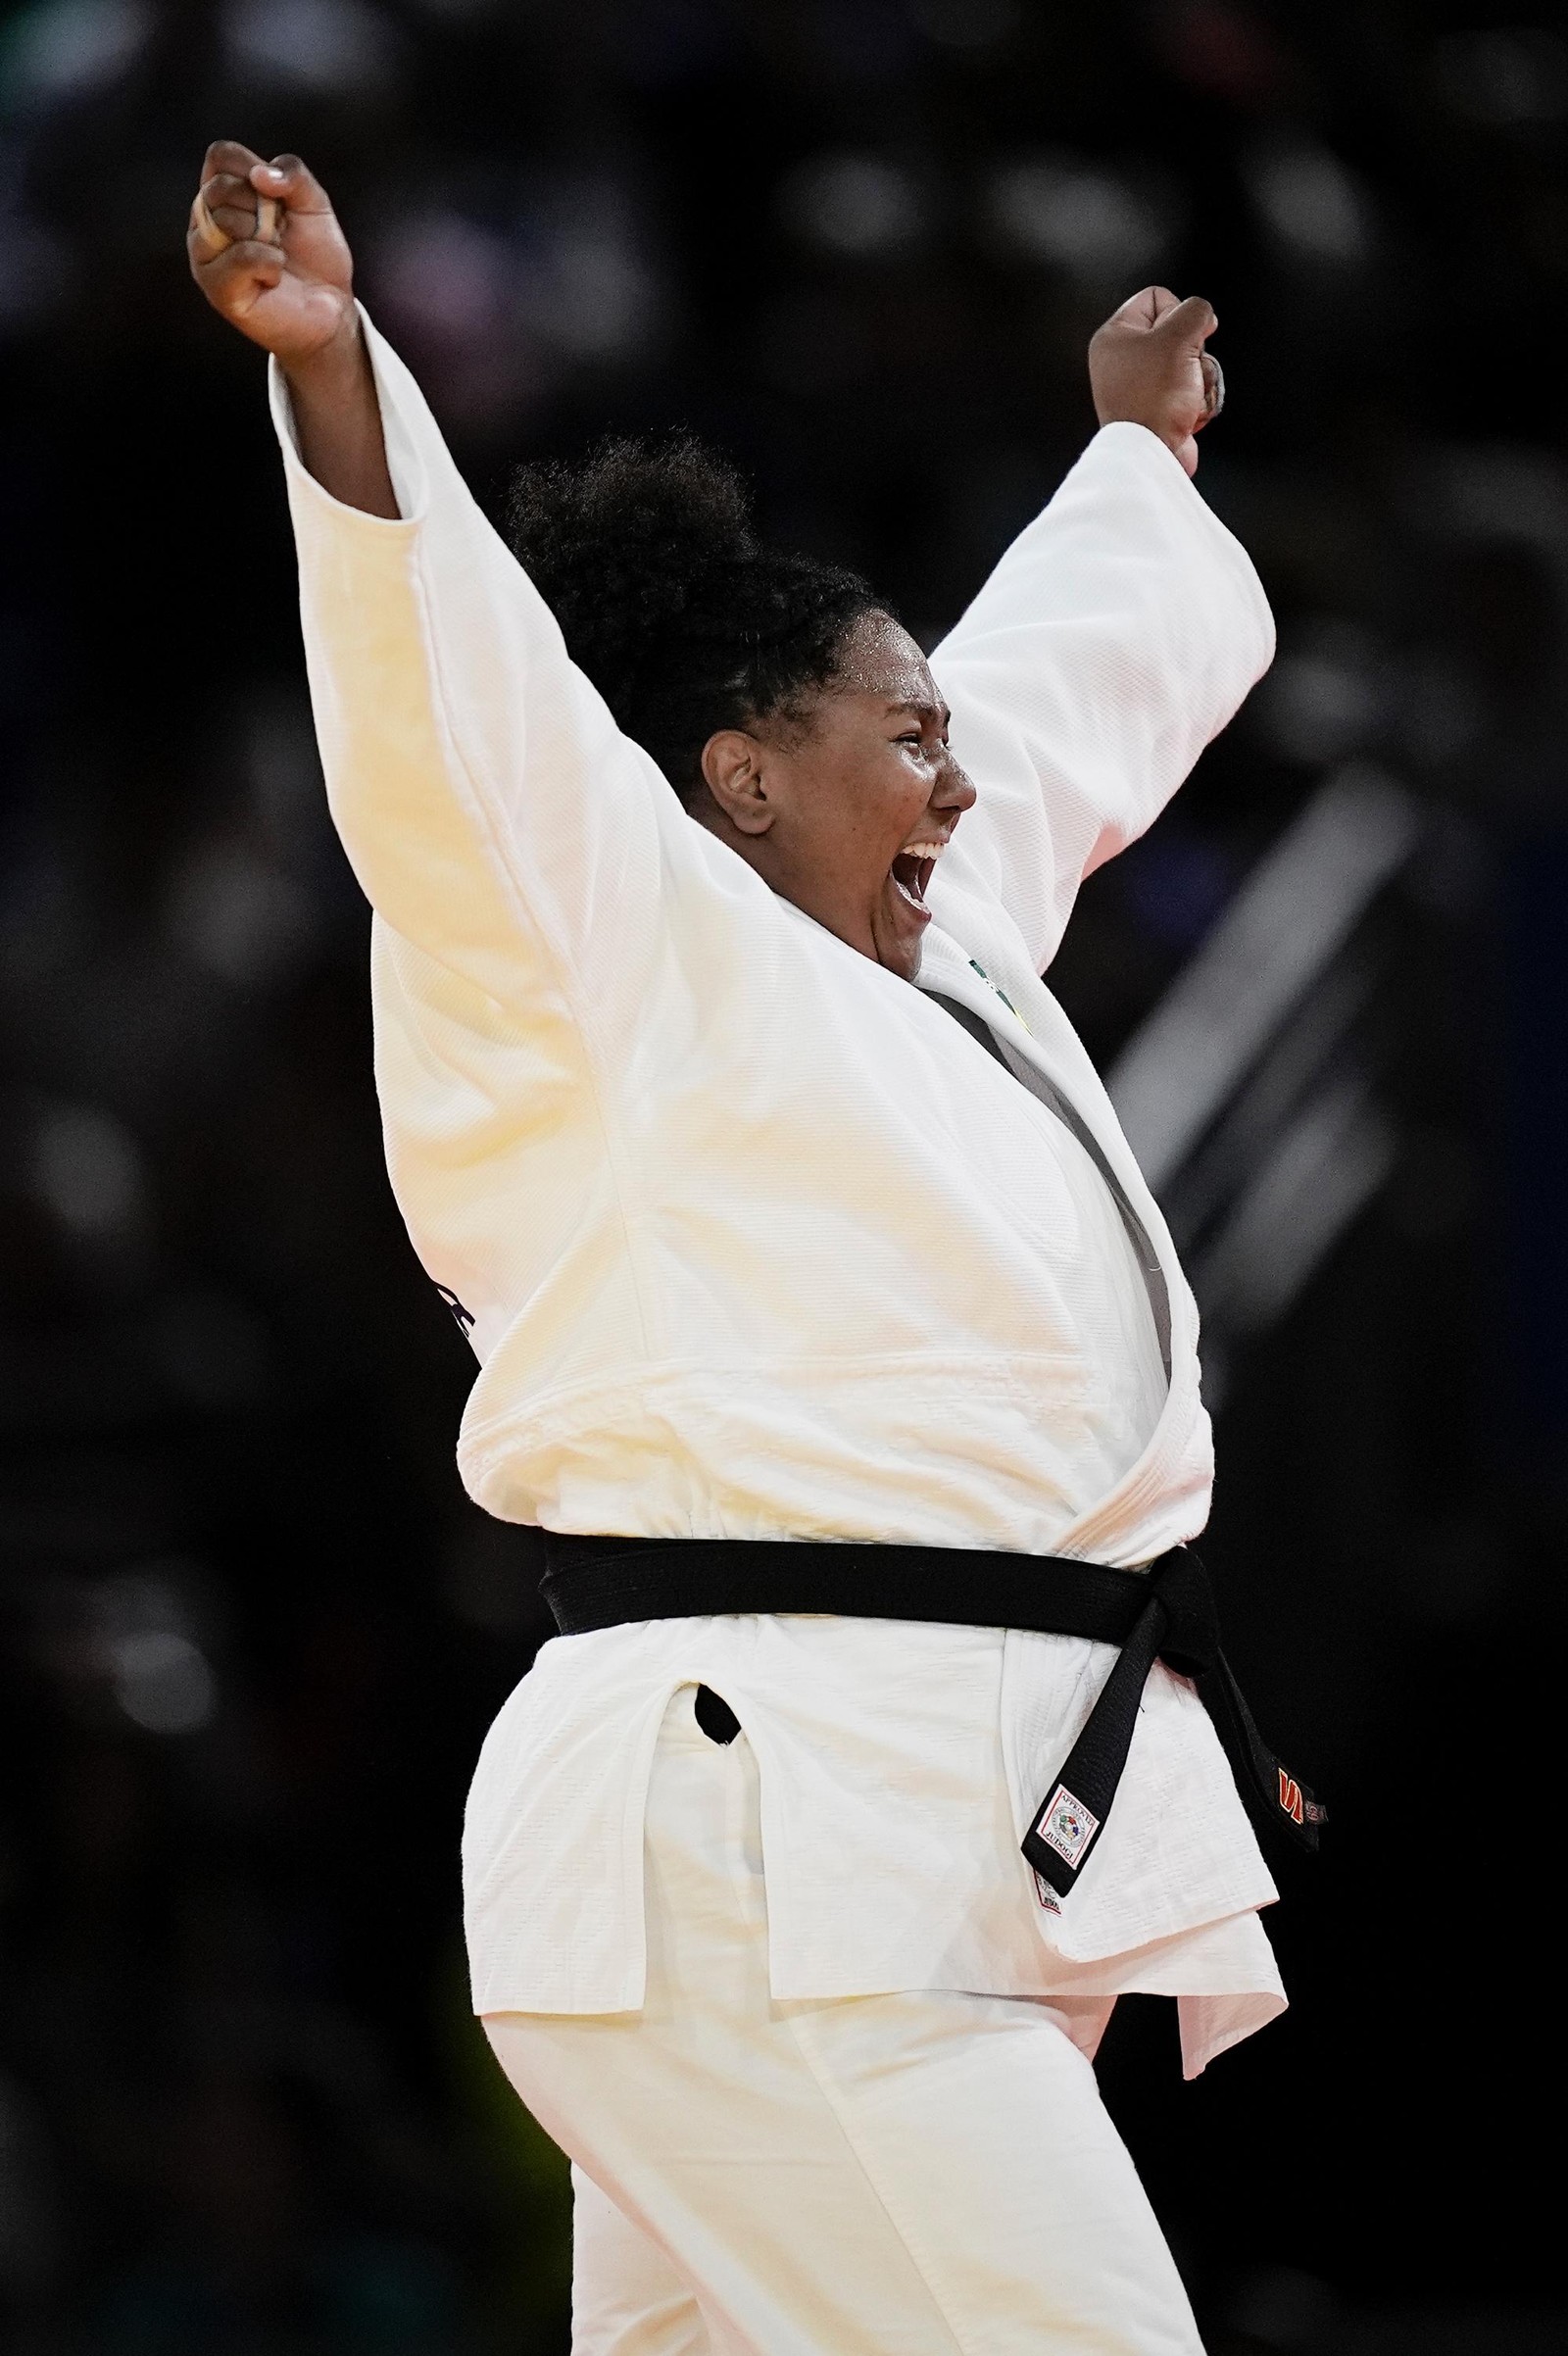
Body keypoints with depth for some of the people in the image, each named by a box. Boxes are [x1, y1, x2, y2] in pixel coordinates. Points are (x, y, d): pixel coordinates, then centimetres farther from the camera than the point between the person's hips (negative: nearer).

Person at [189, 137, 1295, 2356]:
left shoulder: (954, 950, 21)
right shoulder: (638, 964, -4)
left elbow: (1068, 670, 38)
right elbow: (451, 692, -18)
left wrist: (1142, 443, 54)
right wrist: (328, 360, -31)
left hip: (939, 1870, 9)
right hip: (772, 1851, -9)